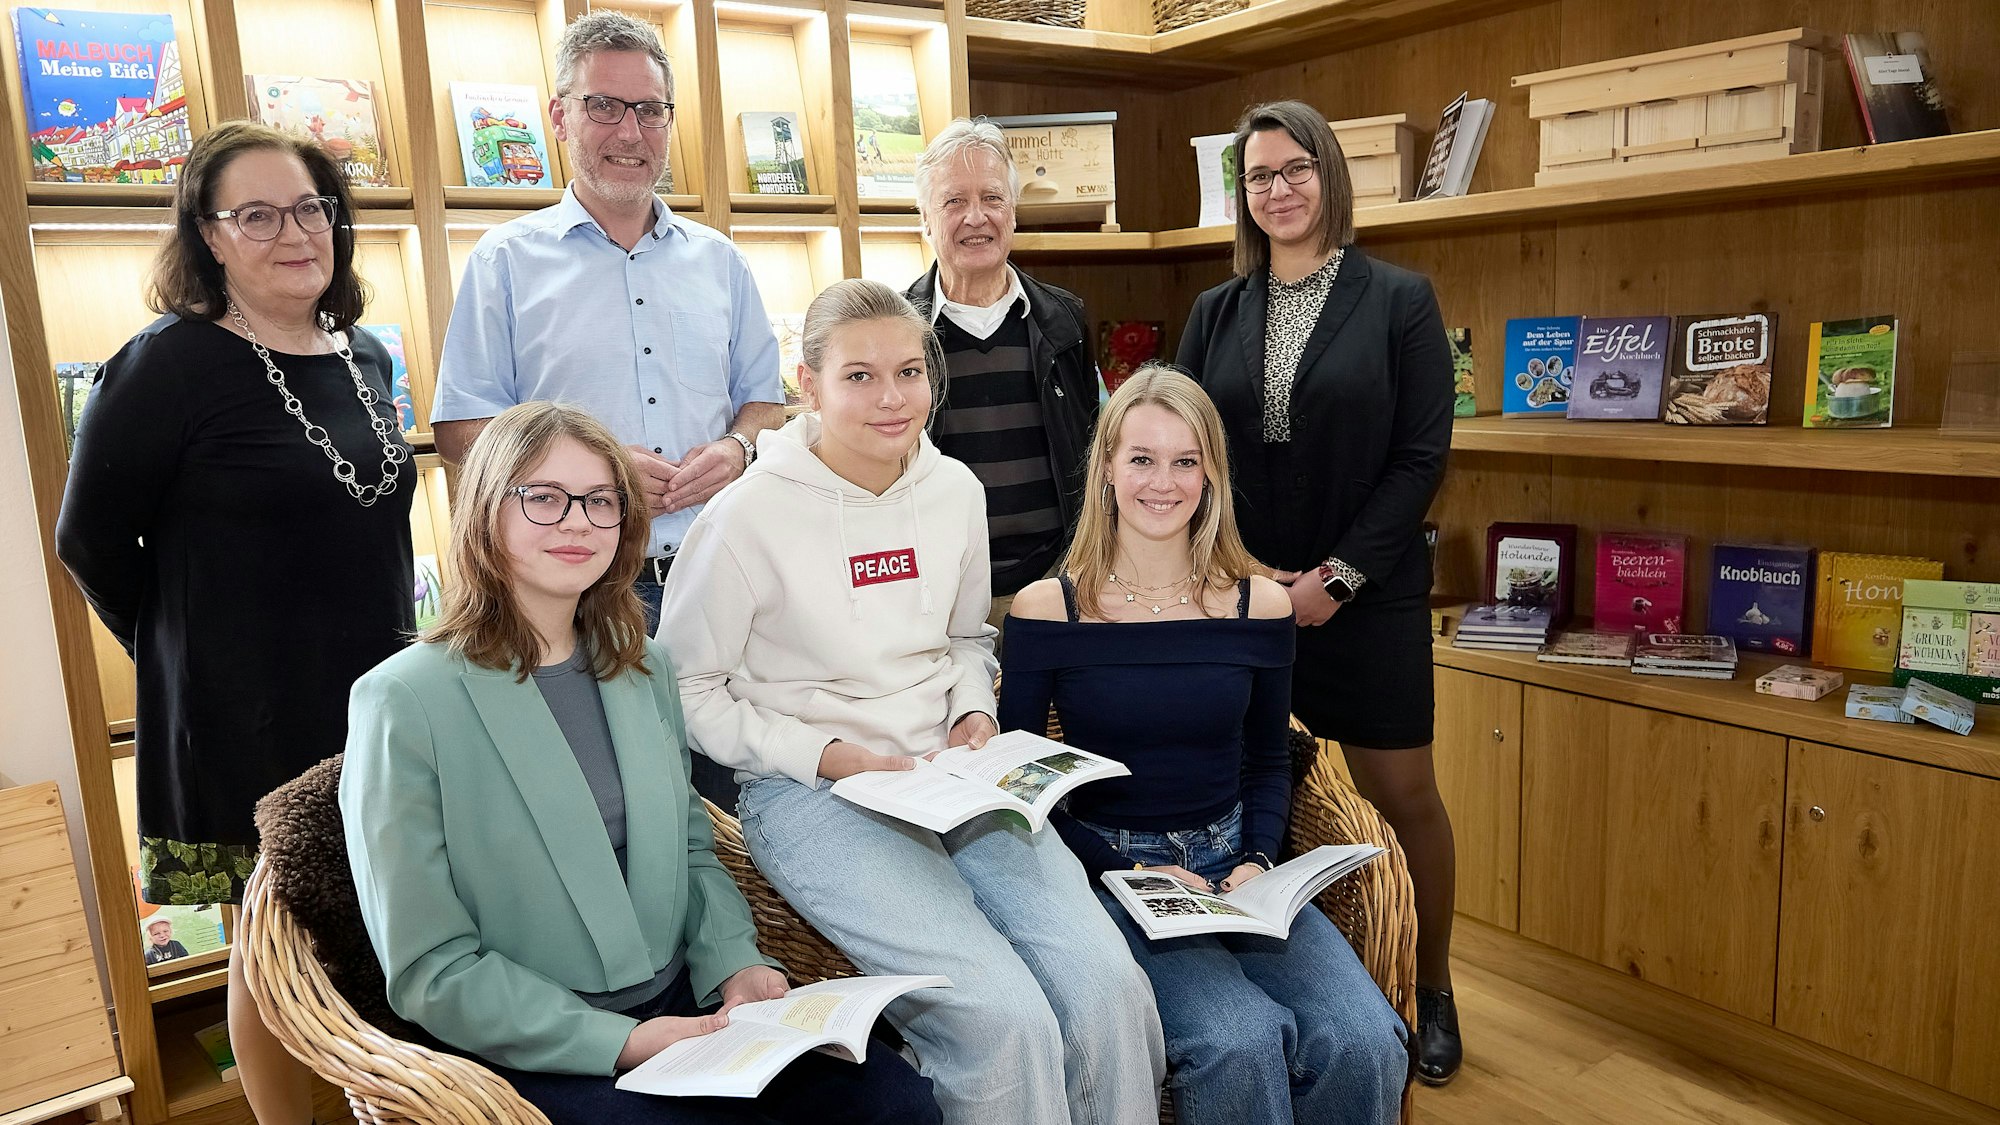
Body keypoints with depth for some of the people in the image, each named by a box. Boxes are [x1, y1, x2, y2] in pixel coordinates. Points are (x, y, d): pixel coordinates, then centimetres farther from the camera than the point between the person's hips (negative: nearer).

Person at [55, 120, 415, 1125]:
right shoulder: (171, 364, -12)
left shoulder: (364, 360, 7)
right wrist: (187, 652, 0)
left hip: (378, 707, 6)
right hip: (247, 724, -5)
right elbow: (91, 539, -6)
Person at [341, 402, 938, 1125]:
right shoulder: (403, 704, -12)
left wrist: (736, 961, -4)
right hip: (538, 1051, -5)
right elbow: (430, 971, -11)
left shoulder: (643, 667, 7)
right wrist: (621, 1041, -19)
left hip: (684, 1001, 5)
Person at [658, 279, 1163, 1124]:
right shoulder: (747, 517, -10)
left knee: (1110, 986, -16)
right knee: (1008, 1016, -23)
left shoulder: (955, 490, 5)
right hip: (811, 795, -4)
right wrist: (828, 754, -13)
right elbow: (692, 693, -3)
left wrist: (974, 718, 1)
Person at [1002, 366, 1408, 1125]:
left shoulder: (1259, 606, 3)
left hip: (1234, 866, 3)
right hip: (1108, 870, -3)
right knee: (1240, 1044, -29)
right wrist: (1134, 871, -12)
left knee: (1363, 1044, -21)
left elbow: (1269, 762, 14)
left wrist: (1257, 862, -5)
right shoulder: (1046, 611, -5)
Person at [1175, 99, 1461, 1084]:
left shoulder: (1398, 301, -1)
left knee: (1404, 796, 6)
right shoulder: (1215, 314, 8)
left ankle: (1432, 991, 27)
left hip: (1368, 595, -2)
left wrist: (1338, 576, -12)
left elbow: (1421, 456, -6)